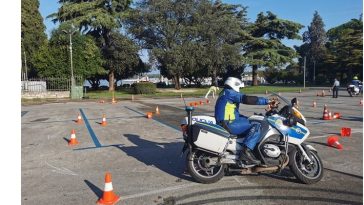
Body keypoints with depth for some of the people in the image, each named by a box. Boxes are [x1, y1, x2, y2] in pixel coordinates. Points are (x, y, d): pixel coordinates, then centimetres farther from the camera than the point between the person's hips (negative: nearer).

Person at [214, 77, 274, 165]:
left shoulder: (225, 93, 23)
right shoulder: (230, 93, -9)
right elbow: (247, 99, -21)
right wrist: (267, 101, -16)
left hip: (227, 122, 11)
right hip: (229, 124, -11)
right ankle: (246, 151, -23)